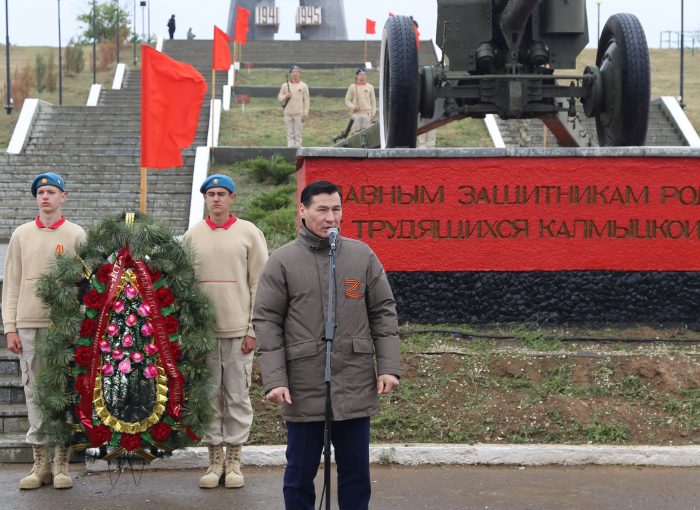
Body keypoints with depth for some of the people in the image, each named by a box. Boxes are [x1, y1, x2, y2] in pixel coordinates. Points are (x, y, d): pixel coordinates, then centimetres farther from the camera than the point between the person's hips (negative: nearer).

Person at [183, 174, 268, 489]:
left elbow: (260, 285, 1)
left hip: (239, 330, -2)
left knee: (237, 397, 3)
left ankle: (233, 461, 13)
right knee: (208, 396, 5)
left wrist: (253, 330, -5)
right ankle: (214, 460, 15)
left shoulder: (249, 233, 2)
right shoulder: (192, 236, 8)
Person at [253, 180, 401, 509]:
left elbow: (383, 312, 9)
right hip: (303, 388, -2)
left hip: (356, 384, 2)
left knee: (356, 470, 9)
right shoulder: (282, 262, 0)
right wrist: (274, 380, -10)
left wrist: (388, 367, 1)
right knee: (300, 472, 7)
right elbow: (267, 322, -2)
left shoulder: (363, 257, 7)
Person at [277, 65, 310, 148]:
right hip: (288, 114, 2)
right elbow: (279, 98, 9)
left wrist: (305, 114, -5)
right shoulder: (285, 85, 7)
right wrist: (286, 96, -13)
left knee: (298, 135, 1)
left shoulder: (303, 86, 2)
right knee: (290, 134, 5)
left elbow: (306, 100, 1)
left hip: (299, 114, -2)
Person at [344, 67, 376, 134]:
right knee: (356, 131, -5)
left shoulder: (370, 87, 8)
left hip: (367, 113, 1)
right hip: (356, 113, -1)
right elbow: (347, 100, 8)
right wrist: (352, 107, -11)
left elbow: (373, 101, 10)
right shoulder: (352, 87, 5)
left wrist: (373, 114, 3)